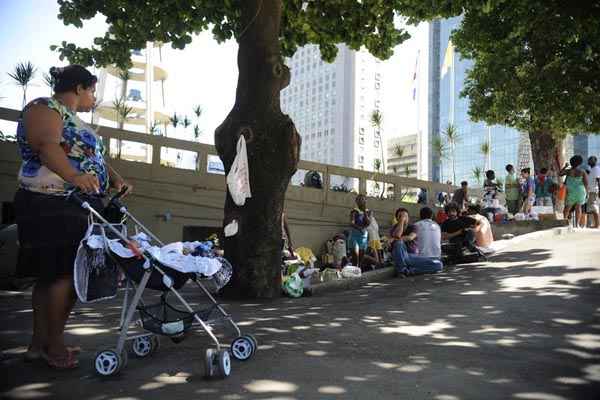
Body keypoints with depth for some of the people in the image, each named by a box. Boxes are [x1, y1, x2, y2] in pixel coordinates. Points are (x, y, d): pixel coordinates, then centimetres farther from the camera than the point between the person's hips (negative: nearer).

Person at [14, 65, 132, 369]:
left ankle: (39, 343, 18)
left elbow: (92, 157, 25)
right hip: (53, 207, -10)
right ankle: (55, 344, 0)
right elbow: (46, 145, -25)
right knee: (65, 273, -10)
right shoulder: (45, 108, -6)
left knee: (51, 275, 11)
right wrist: (73, 177, -42)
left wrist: (114, 178, 6)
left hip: (76, 208, 10)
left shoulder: (74, 119, 24)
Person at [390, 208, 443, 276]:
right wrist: (401, 221, -12)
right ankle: (401, 270, -26)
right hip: (400, 257, -3)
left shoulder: (412, 227, 9)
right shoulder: (395, 228, 4)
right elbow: (397, 236, -22)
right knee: (399, 243, -36)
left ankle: (409, 271, -21)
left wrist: (394, 239, -18)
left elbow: (410, 238, -14)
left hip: (413, 256, 3)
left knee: (438, 265, -15)